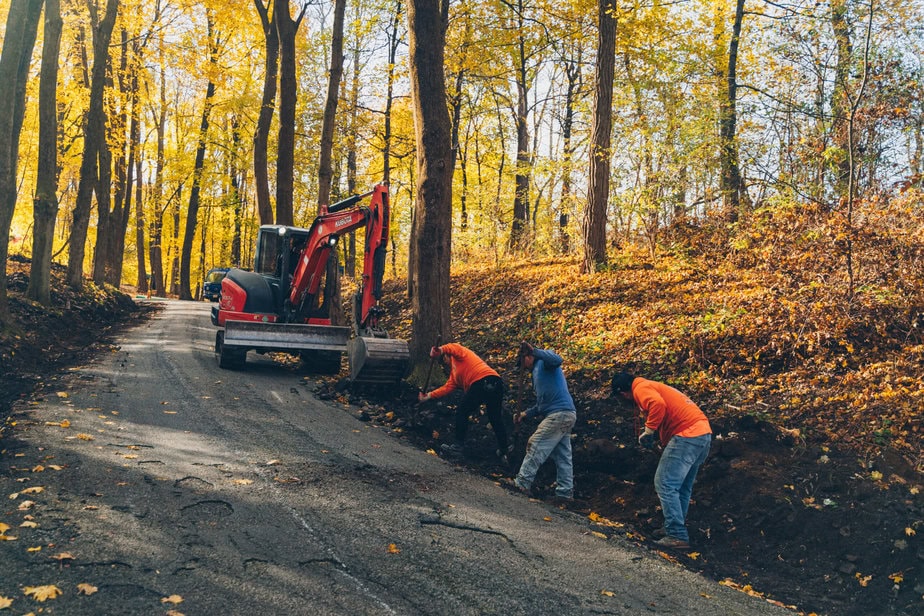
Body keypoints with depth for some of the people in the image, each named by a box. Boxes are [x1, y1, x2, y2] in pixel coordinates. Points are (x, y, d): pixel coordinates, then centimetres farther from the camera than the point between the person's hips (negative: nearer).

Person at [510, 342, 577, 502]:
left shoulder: (544, 362, 1)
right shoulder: (537, 372, 28)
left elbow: (557, 360, -26)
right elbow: (543, 403, 27)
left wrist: (535, 351, -25)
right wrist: (526, 414, 15)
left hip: (559, 413, -10)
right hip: (566, 415, 10)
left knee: (535, 446, -6)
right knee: (562, 455, 9)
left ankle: (522, 483, -2)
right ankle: (565, 492, 11)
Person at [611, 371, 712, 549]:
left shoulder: (641, 388, -4)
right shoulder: (655, 386, 26)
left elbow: (658, 404, -24)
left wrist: (648, 431, -14)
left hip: (686, 435, -10)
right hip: (704, 433, 10)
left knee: (665, 485, -6)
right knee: (683, 487, 18)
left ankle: (677, 536, -7)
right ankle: (676, 528, 24)